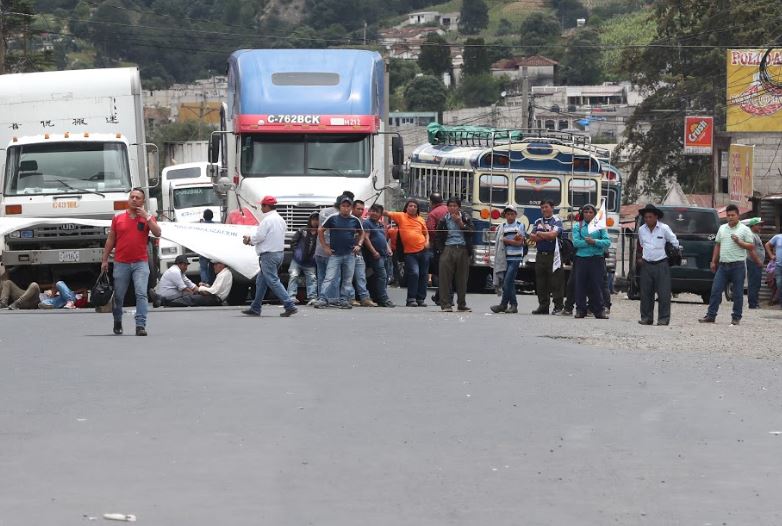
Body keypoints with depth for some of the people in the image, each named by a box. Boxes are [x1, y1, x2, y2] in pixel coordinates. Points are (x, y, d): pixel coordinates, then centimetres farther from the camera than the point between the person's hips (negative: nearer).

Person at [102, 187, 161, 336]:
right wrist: (105, 260, 12)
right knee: (118, 296, 7)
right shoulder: (118, 218, 8)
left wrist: (146, 217, -12)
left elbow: (157, 233, -8)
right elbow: (110, 240, 14)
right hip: (121, 263, 1)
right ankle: (117, 323, 27)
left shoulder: (147, 218, 7)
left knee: (141, 294, -14)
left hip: (140, 263, -1)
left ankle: (141, 325, -18)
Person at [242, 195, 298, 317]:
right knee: (261, 281, 16)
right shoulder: (280, 219, 14)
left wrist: (249, 240, 4)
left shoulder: (267, 220, -16)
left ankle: (290, 306, -16)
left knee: (273, 281, -9)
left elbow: (259, 237, -18)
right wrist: (251, 240, 16)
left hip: (269, 255, -10)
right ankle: (255, 308, 20)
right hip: (279, 252, 10)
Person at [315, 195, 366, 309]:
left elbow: (361, 233, 21)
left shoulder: (355, 220, 6)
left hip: (350, 254, 3)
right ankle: (324, 299, -10)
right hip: (335, 254, -3)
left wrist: (358, 245, 5)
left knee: (348, 279, 6)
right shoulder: (333, 219, -2)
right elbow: (320, 231, 5)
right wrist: (325, 247, 0)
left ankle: (344, 300, 13)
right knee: (330, 278, -9)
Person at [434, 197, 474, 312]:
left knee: (462, 278, 5)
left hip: (463, 250, 1)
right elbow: (437, 236, 7)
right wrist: (439, 250, -3)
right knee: (446, 277, -6)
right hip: (448, 250, -1)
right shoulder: (444, 220, 7)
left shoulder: (466, 218, 10)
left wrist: (461, 223, -8)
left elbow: (472, 232, -1)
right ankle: (446, 304, -4)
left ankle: (461, 305, 13)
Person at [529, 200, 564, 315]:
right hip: (540, 255, 6)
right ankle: (543, 306, 12)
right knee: (541, 283, 6)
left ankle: (558, 307, -5)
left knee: (555, 283, -6)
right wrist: (546, 236, -8)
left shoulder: (557, 221, 0)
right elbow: (532, 237, 6)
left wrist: (539, 234, -2)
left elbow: (553, 234, -16)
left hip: (553, 255, -5)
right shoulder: (538, 222, 16)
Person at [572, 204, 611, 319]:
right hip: (581, 259, 0)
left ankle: (599, 311, 4)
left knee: (597, 285, 0)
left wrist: (594, 241, -15)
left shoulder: (600, 227, 9)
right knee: (581, 285, 1)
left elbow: (607, 242, -4)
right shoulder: (578, 226, 8)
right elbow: (576, 242, -6)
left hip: (596, 259, 0)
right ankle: (580, 310, 7)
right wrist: (589, 242, -10)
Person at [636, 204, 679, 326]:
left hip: (661, 265, -4)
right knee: (646, 293, 4)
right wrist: (639, 257, 18)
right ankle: (646, 318, 11)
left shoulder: (664, 228, -5)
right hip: (646, 265, 4)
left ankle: (663, 318, -4)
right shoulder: (641, 230, 8)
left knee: (663, 293, -6)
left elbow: (675, 242, 5)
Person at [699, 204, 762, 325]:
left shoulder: (744, 229, 0)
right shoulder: (722, 229, 14)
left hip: (738, 266, -4)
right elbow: (717, 245, 20)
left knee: (738, 293, 1)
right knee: (716, 291, -1)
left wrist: (739, 242, -16)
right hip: (723, 265, 4)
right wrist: (713, 262, 15)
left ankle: (736, 317, 7)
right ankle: (711, 316, 2)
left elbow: (751, 247, -3)